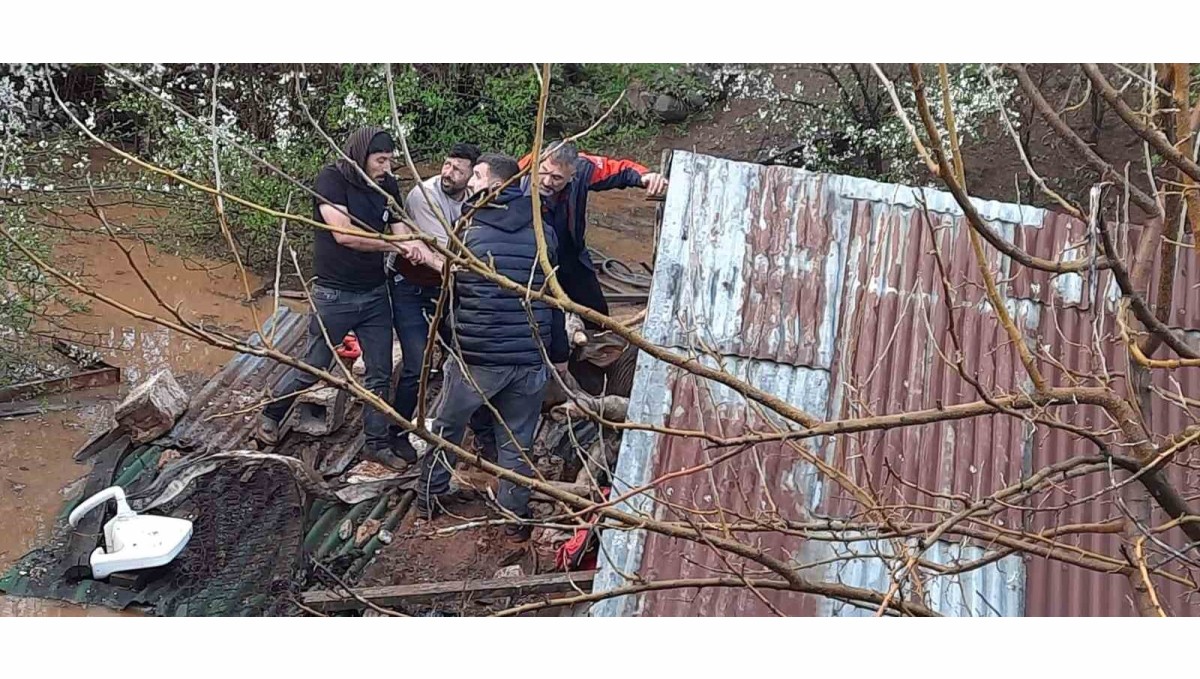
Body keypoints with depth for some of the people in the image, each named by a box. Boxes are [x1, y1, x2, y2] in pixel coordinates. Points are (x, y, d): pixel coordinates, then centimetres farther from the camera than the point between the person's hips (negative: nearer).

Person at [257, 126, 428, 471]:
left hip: (375, 294, 5)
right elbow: (344, 234, -26)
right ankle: (270, 414, 34)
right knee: (312, 368, 8)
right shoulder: (331, 178, -16)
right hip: (335, 295, -5)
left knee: (380, 374, 7)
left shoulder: (388, 184, 1)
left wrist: (416, 249, -22)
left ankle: (377, 445, 20)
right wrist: (397, 245, -24)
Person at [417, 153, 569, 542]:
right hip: (530, 358, 2)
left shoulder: (467, 229, -6)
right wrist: (559, 353, 16)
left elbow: (450, 292, 4)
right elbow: (554, 299, 8)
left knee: (447, 427, 19)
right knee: (517, 441, 12)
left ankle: (430, 496, 31)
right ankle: (516, 518, 17)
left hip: (475, 356, -2)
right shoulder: (543, 232, 2)